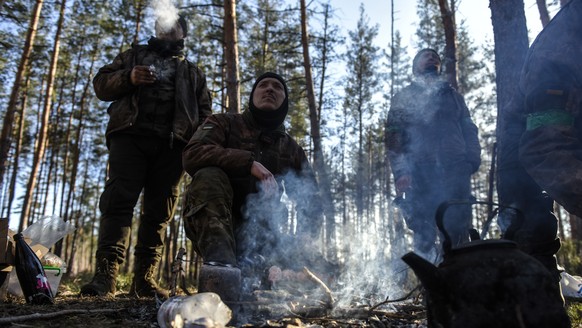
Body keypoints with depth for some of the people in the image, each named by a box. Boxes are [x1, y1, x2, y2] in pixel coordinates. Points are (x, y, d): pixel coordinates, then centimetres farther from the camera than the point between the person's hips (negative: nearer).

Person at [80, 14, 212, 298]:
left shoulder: (193, 72, 28)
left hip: (172, 144, 1)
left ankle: (144, 279, -3)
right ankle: (105, 274, -18)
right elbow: (101, 83, 18)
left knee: (158, 211, -4)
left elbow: (204, 112, 20)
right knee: (118, 200, -15)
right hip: (131, 134, -1)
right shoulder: (135, 55, 27)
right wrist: (128, 78, -4)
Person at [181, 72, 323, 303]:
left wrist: (305, 237, -11)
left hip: (256, 236, 3)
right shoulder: (223, 124, 4)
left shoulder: (291, 149, 14)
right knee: (209, 176, -31)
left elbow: (310, 201, 9)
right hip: (210, 227, -2)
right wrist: (249, 162, -25)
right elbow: (192, 155, -16)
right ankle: (221, 262, -47)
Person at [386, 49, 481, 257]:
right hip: (420, 171, -2)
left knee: (458, 232, -8)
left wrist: (473, 159, -2)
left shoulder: (453, 95, 29)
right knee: (424, 235, -7)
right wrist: (400, 172, -9)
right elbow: (393, 138, 7)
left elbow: (469, 130, 18)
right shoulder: (403, 98, 20)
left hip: (456, 170, 2)